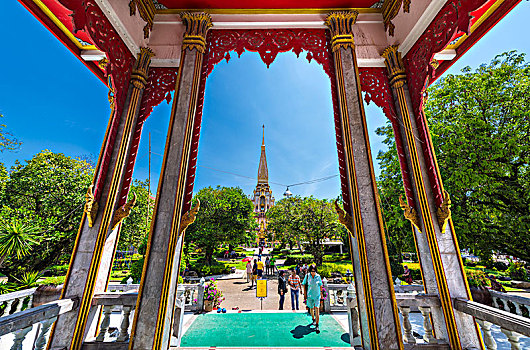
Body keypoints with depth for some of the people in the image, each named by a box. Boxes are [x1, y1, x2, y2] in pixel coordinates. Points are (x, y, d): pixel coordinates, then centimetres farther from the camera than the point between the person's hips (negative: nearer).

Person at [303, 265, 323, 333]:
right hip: (310, 295, 1)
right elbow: (304, 284, 2)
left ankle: (317, 326, -2)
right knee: (311, 308, 16)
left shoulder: (318, 276, -7)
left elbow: (320, 285, 7)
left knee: (317, 309, -10)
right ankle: (313, 319, 44)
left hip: (317, 295, -1)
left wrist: (320, 292, 10)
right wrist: (305, 293, 3)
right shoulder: (307, 276, -9)